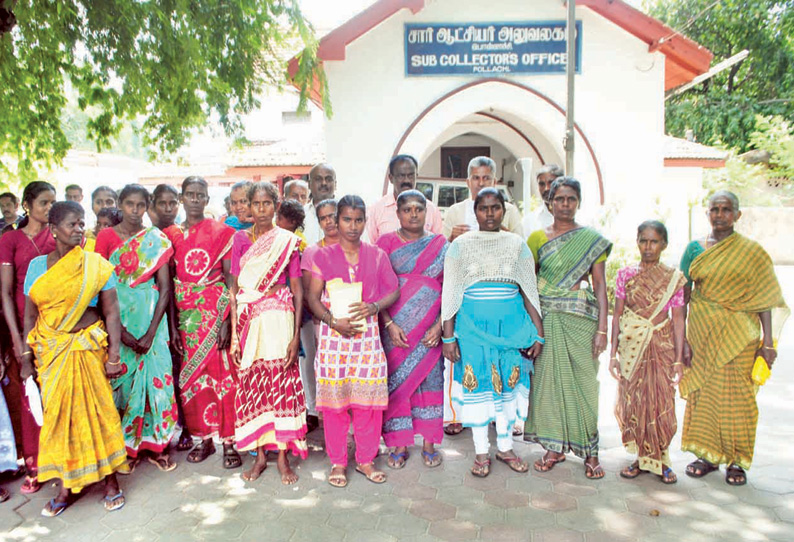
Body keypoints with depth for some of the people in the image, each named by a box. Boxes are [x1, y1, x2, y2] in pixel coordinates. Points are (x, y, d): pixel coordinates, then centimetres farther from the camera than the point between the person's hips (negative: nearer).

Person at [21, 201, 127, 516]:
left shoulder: (96, 265, -3)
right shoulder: (37, 266, 4)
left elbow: (111, 313, -5)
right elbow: (30, 315, 8)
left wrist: (114, 356, -11)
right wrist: (27, 357, 4)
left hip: (89, 348, -2)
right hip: (50, 351, 2)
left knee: (98, 410, 1)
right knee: (59, 414, 6)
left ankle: (110, 479, 16)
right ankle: (67, 486, 21)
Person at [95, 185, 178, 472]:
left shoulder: (157, 239, 4)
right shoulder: (106, 236, 2)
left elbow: (165, 288, -1)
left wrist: (151, 332, -10)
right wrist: (120, 330, -12)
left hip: (151, 315, 1)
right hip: (117, 315, -1)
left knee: (155, 374, 0)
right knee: (123, 376, 2)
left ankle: (153, 443, 14)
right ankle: (128, 446, 17)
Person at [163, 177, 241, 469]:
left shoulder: (221, 232, 1)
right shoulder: (171, 234, 9)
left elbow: (230, 278, -4)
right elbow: (168, 282, 6)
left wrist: (228, 319, -14)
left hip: (216, 310, -3)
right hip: (186, 313, 3)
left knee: (222, 372, -3)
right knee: (192, 374, 7)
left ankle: (230, 440, 7)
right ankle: (205, 438, 21)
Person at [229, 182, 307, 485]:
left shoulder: (289, 241, 2)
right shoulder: (240, 239, 6)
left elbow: (297, 289, 0)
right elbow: (234, 288, 5)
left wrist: (296, 334, -7)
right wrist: (234, 333, -1)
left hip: (279, 317, -2)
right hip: (247, 318, 2)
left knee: (281, 382, 0)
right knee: (252, 383, 5)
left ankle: (283, 455, 13)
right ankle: (260, 455, 18)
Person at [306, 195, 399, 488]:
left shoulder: (377, 255, 10)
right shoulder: (323, 256, 5)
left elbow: (393, 290, 8)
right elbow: (313, 297, 0)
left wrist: (373, 306, -11)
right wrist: (333, 320, -16)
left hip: (368, 333, 1)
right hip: (333, 333, -1)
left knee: (368, 400, 4)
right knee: (334, 400, 2)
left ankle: (366, 460, 21)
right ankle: (338, 462, 19)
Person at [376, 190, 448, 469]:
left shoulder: (440, 244, 7)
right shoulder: (386, 242, 4)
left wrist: (440, 325, -8)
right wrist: (389, 324, -13)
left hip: (430, 328, 1)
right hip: (396, 327, -1)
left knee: (431, 379, 5)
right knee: (397, 380, 2)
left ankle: (429, 443, 19)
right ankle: (399, 444, 16)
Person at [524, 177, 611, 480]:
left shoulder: (593, 240, 4)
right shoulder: (537, 238, 6)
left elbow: (600, 286, 1)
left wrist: (602, 328, -7)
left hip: (581, 319, -1)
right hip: (547, 320, 1)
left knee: (583, 381, 3)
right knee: (550, 379, 5)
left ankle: (590, 450, 18)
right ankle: (554, 447, 19)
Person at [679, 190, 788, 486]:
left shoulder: (752, 252, -1)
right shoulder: (695, 248, 5)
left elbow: (765, 298, -2)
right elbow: (683, 295, 5)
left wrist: (768, 342, -7)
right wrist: (681, 338, 1)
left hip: (737, 336, -2)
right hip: (702, 334, 2)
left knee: (735, 395, 3)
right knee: (703, 392, 7)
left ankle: (737, 460, 19)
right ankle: (708, 454, 22)